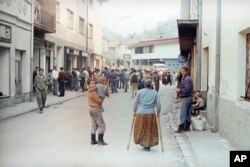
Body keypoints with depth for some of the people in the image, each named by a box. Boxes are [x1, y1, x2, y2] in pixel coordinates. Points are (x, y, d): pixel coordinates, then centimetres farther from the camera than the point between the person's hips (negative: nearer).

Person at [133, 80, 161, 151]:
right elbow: (158, 103, 0)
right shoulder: (155, 93, 5)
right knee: (151, 130, 11)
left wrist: (134, 111, 16)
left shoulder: (140, 92, 5)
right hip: (151, 113, 0)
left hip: (141, 113, 0)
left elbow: (136, 102, 6)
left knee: (140, 129, 15)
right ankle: (148, 145, 13)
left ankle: (143, 143, 17)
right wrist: (158, 113, 9)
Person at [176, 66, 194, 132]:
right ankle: (187, 126, 18)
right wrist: (180, 90, 9)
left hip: (186, 98, -10)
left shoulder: (186, 79, -16)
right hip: (189, 97, 10)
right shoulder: (187, 78, 16)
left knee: (183, 113, -7)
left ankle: (181, 127, -5)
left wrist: (179, 90, -11)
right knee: (188, 113, 12)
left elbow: (187, 89, -24)